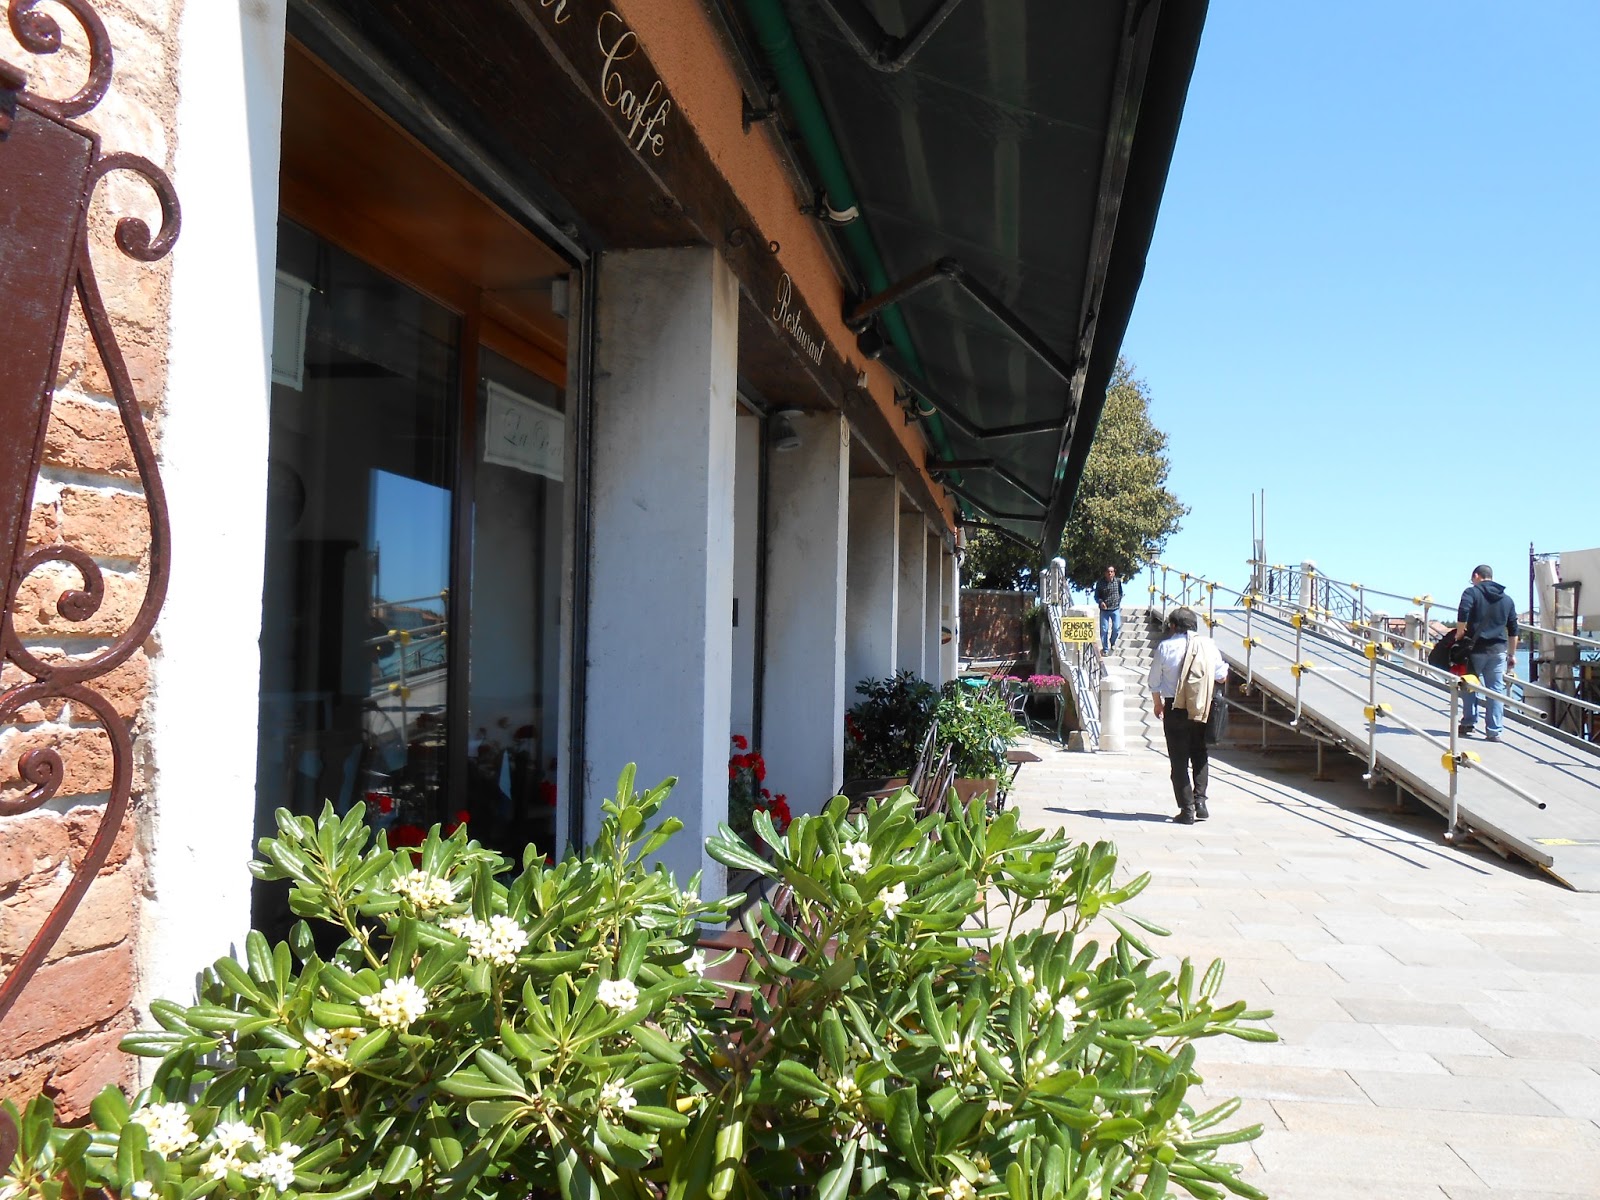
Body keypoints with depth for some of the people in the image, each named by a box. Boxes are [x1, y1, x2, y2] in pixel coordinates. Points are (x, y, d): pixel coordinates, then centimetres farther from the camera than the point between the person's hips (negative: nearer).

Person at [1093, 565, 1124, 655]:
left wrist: (1119, 601, 5)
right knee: (1104, 630, 0)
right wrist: (1100, 602, -20)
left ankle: (1112, 642, 29)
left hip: (1115, 609, 1)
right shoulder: (1100, 582, -8)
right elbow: (1096, 596, -2)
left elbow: (1120, 593, 13)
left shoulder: (1118, 581, -3)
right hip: (1104, 609, -1)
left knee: (1116, 628, -2)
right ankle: (1105, 649, 14)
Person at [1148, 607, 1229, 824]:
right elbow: (1221, 676, 8)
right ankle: (1199, 800, 5)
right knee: (1200, 756, 19)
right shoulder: (1208, 644, 1)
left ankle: (1187, 809, 1)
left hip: (1175, 708, -2)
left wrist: (1157, 704, 19)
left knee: (1179, 760, 4)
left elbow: (1154, 681, 2)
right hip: (1203, 709, 2)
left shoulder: (1166, 647, -4)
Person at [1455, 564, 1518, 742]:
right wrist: (1512, 654, 22)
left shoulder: (1472, 592, -1)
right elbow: (1513, 631, 16)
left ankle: (1468, 724, 16)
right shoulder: (1507, 600, 15)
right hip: (1498, 650, 3)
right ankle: (1494, 731, 3)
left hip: (1476, 647, -3)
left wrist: (1459, 635, -9)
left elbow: (1463, 614, -20)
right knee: (1496, 690, 4)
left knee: (1470, 687, 13)